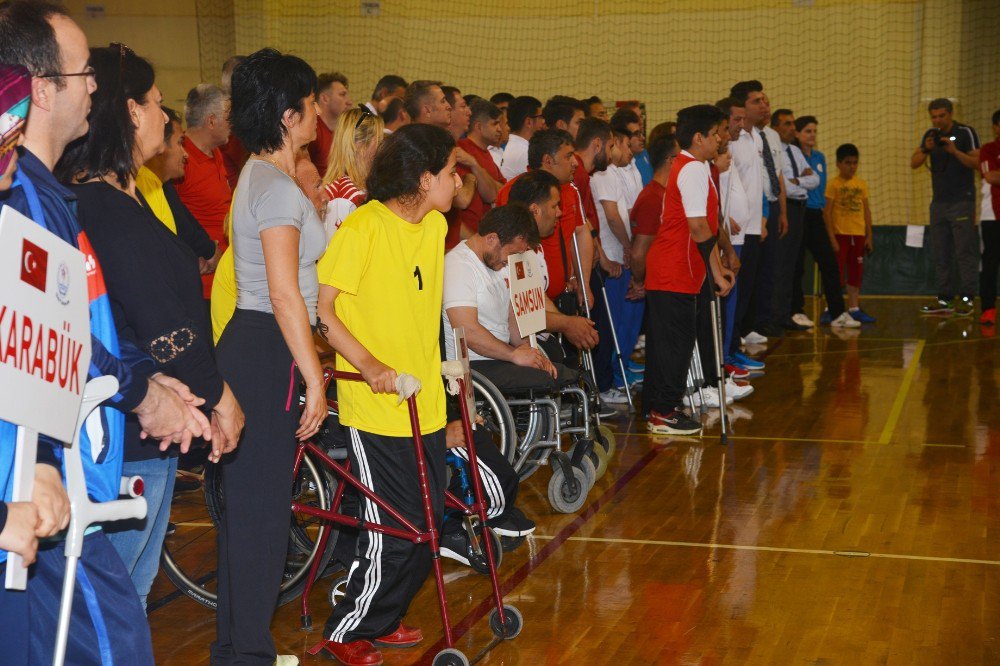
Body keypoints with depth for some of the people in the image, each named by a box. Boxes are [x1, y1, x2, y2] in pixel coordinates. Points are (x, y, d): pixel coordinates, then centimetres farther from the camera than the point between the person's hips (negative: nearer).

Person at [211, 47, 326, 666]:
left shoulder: (262, 175, 15)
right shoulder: (278, 187, -17)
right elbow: (285, 294, -21)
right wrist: (314, 380, -19)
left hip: (252, 345, 10)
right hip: (266, 357, -10)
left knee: (248, 501, 15)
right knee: (263, 505, -3)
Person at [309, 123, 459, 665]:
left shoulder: (436, 225, 8)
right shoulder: (363, 226, -15)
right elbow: (321, 308, -16)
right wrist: (369, 364, -25)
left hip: (425, 401, 8)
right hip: (376, 403, -8)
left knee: (428, 522, 11)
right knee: (396, 528, -5)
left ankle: (382, 622, 28)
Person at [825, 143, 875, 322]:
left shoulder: (862, 184, 9)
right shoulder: (834, 184, -6)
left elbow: (866, 211, 13)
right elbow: (827, 212, -9)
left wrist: (869, 236, 9)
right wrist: (832, 238, -14)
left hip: (858, 235, 5)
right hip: (840, 234, -5)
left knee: (856, 273, 10)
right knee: (837, 273, -4)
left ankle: (854, 309, 18)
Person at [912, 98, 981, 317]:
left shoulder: (966, 133, -6)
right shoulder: (931, 135, 10)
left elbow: (977, 163, -12)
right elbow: (914, 163, 4)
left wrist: (954, 151, -25)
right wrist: (926, 149, -14)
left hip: (962, 201, -6)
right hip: (939, 201, 6)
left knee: (965, 253, -7)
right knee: (940, 255, 5)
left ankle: (966, 299, -6)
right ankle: (944, 300, 9)